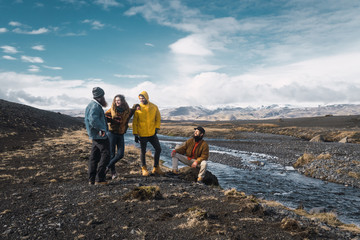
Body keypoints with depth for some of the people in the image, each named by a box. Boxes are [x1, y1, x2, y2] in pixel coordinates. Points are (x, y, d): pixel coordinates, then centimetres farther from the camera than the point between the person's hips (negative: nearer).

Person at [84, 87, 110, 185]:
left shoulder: (91, 105, 16)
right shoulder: (96, 106, -17)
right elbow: (93, 119, -31)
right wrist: (102, 128, -28)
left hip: (95, 135, 10)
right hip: (100, 135, -10)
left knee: (94, 156, 12)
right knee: (105, 155, -5)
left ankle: (92, 179, 18)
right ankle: (99, 179, -4)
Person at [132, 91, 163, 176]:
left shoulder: (154, 107, 1)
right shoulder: (138, 108, -4)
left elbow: (158, 118, 11)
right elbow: (134, 122, -2)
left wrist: (156, 127, -3)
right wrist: (135, 133, -6)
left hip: (152, 133, 3)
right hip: (142, 134, -2)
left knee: (158, 149, 4)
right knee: (143, 151, 7)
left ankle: (156, 168, 20)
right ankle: (144, 168, 25)